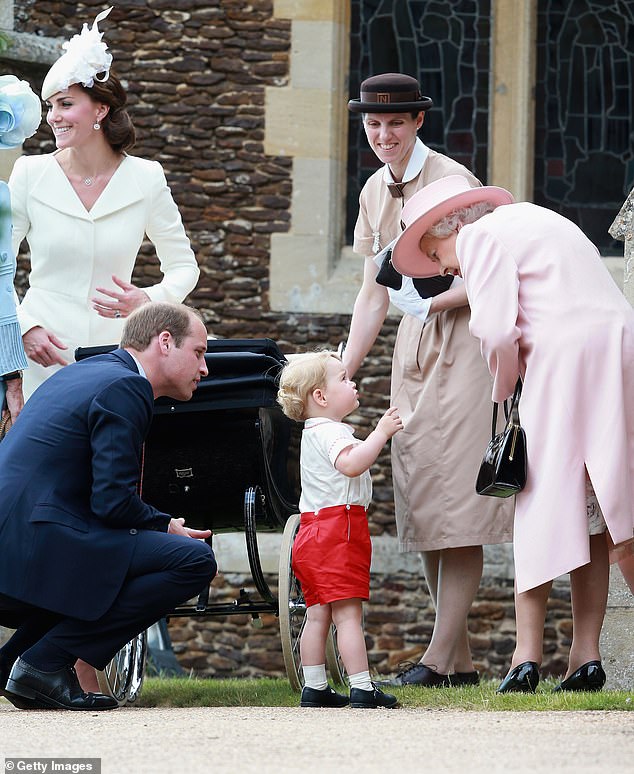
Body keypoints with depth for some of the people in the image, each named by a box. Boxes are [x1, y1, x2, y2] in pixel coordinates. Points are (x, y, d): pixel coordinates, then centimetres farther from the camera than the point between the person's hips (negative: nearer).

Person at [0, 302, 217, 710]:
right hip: (38, 550, -10)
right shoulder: (123, 389, -8)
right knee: (195, 561, -13)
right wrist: (168, 527, 3)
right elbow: (113, 502, -15)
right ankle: (46, 662, -11)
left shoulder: (84, 372, 23)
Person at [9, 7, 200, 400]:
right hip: (45, 356, -1)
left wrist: (148, 300, -11)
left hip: (116, 350, 1)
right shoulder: (31, 174, 0)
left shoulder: (146, 179, 2)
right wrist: (24, 328, -12)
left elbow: (184, 267, 10)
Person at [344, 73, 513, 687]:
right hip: (412, 344, 8)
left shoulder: (452, 182, -11)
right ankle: (460, 659, 6)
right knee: (419, 502, 3)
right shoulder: (375, 192, 11)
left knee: (454, 498, -11)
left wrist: (435, 299, -25)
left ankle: (439, 658, -13)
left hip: (463, 342, -7)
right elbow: (373, 294, 14)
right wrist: (340, 373, 8)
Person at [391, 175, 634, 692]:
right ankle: (586, 656, 5)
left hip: (564, 358, -8)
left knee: (541, 504, -2)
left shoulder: (482, 236, 1)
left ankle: (528, 654, -5)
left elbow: (497, 330, -10)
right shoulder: (536, 221, 28)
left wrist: (505, 389, 6)